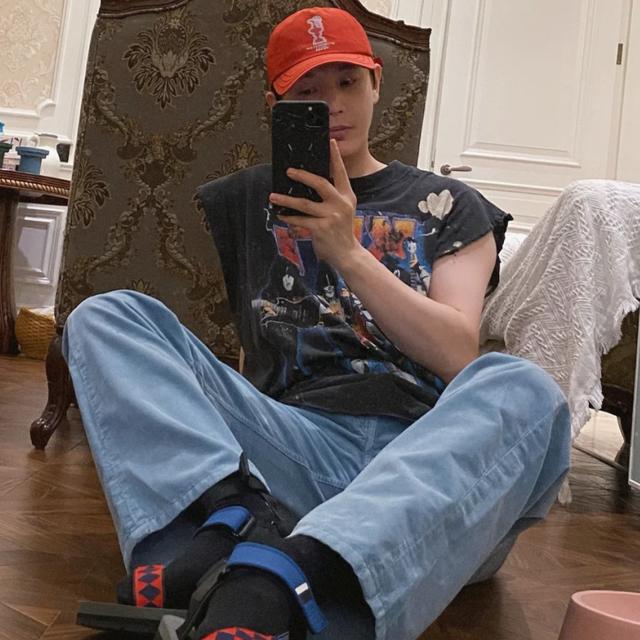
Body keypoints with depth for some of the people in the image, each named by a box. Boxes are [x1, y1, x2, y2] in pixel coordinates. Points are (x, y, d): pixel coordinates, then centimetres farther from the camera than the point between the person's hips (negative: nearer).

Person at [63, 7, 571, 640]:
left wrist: (347, 252, -6)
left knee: (521, 389, -32)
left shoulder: (449, 206, 18)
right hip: (292, 438, 1)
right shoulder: (243, 201, 22)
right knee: (104, 314, -12)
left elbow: (458, 355, 2)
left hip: (419, 454, 0)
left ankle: (268, 577, -47)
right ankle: (235, 517, -37)